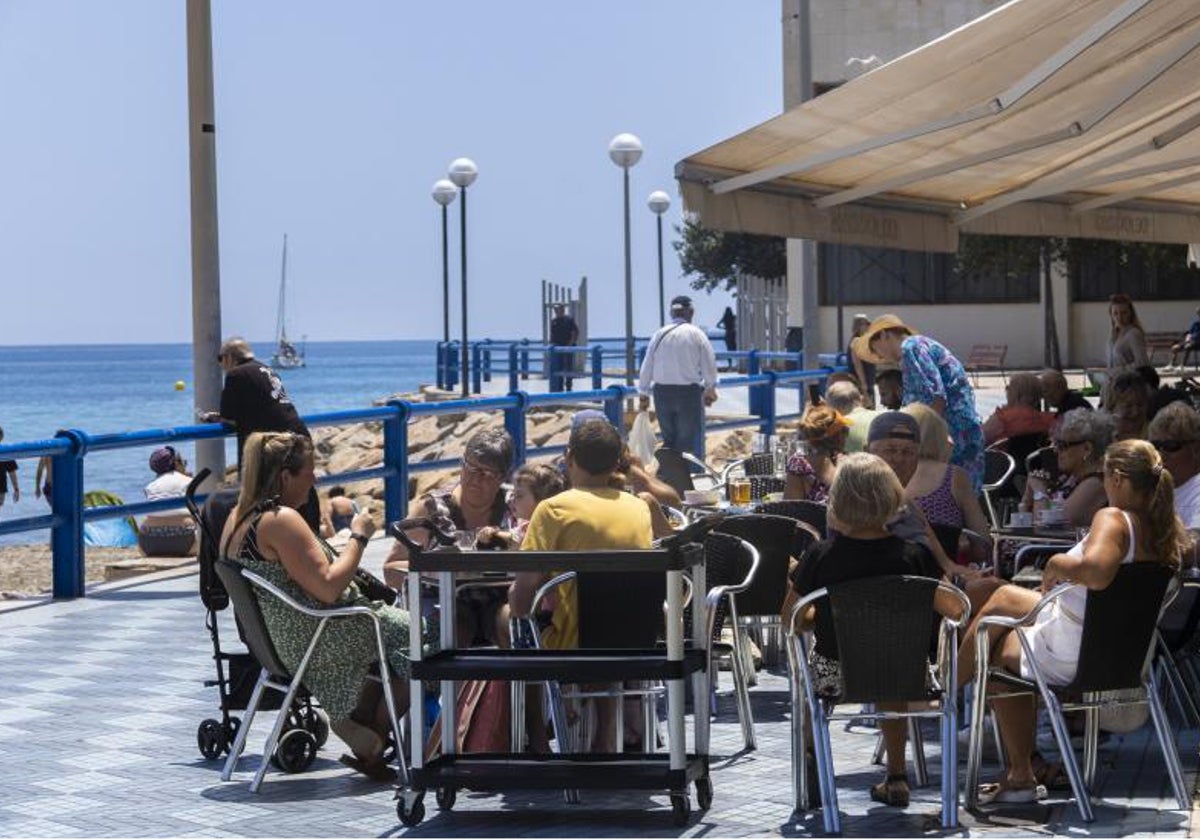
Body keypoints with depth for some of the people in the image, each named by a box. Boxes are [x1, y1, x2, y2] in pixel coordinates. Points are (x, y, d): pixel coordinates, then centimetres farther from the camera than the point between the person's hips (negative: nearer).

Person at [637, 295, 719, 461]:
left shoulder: (659, 334, 2)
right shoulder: (696, 334, -5)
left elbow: (646, 367, 5)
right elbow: (709, 365, 0)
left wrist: (643, 394, 15)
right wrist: (710, 389, 16)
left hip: (662, 392, 3)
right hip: (689, 392, -3)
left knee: (669, 440, 15)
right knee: (691, 441, 0)